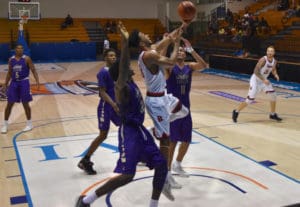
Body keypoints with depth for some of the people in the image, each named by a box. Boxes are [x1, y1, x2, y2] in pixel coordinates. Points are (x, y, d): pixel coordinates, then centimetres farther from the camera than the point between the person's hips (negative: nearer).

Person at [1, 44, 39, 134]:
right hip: (14, 82, 3)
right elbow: (9, 73, 15)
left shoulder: (27, 59, -6)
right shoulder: (11, 59, 5)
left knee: (25, 104, 1)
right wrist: (5, 84, 13)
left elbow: (33, 70, -6)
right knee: (9, 104, 3)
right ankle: (5, 124, 14)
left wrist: (37, 81, -17)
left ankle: (29, 124, 15)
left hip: (24, 82, -3)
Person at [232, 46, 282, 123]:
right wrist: (263, 80, -36)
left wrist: (275, 75, -3)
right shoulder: (263, 60, -25)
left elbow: (273, 69, 19)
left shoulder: (274, 61, -2)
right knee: (250, 100, -10)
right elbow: (256, 71, -29)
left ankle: (273, 114, 17)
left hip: (264, 80, 7)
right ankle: (236, 112, 6)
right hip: (256, 80, -7)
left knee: (273, 95, 0)